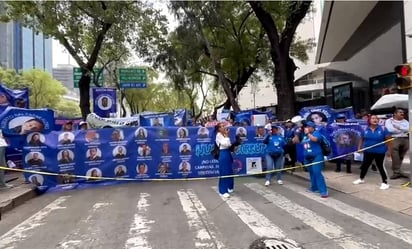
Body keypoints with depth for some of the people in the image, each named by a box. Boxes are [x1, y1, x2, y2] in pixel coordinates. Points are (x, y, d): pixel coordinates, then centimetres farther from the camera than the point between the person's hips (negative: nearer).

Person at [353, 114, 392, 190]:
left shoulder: (383, 129, -8)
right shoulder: (365, 129, 0)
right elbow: (362, 139, 12)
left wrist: (389, 150, -6)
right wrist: (359, 148, 9)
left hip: (379, 152, -3)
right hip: (368, 151, 3)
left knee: (380, 166, 2)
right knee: (364, 165, 15)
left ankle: (385, 182, 15)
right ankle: (361, 179, 35)